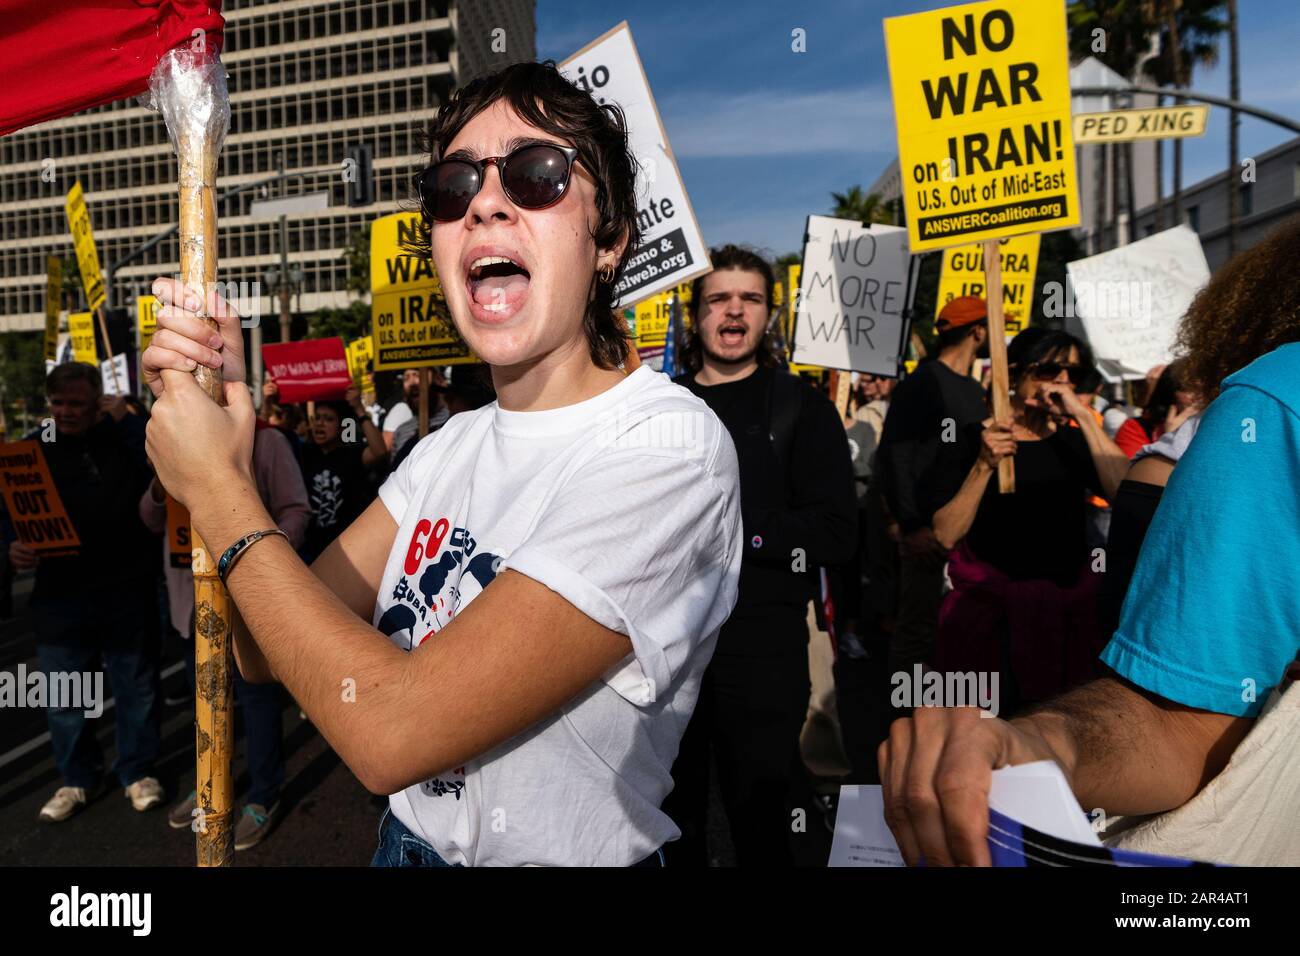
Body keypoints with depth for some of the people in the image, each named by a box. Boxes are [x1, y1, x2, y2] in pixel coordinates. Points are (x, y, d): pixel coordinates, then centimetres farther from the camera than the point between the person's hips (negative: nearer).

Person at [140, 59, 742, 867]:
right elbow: (268, 654, -2)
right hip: (408, 842, 6)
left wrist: (222, 493, -19)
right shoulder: (453, 445, -2)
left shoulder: (666, 447, -25)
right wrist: (221, 414, -13)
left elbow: (394, 733, -29)